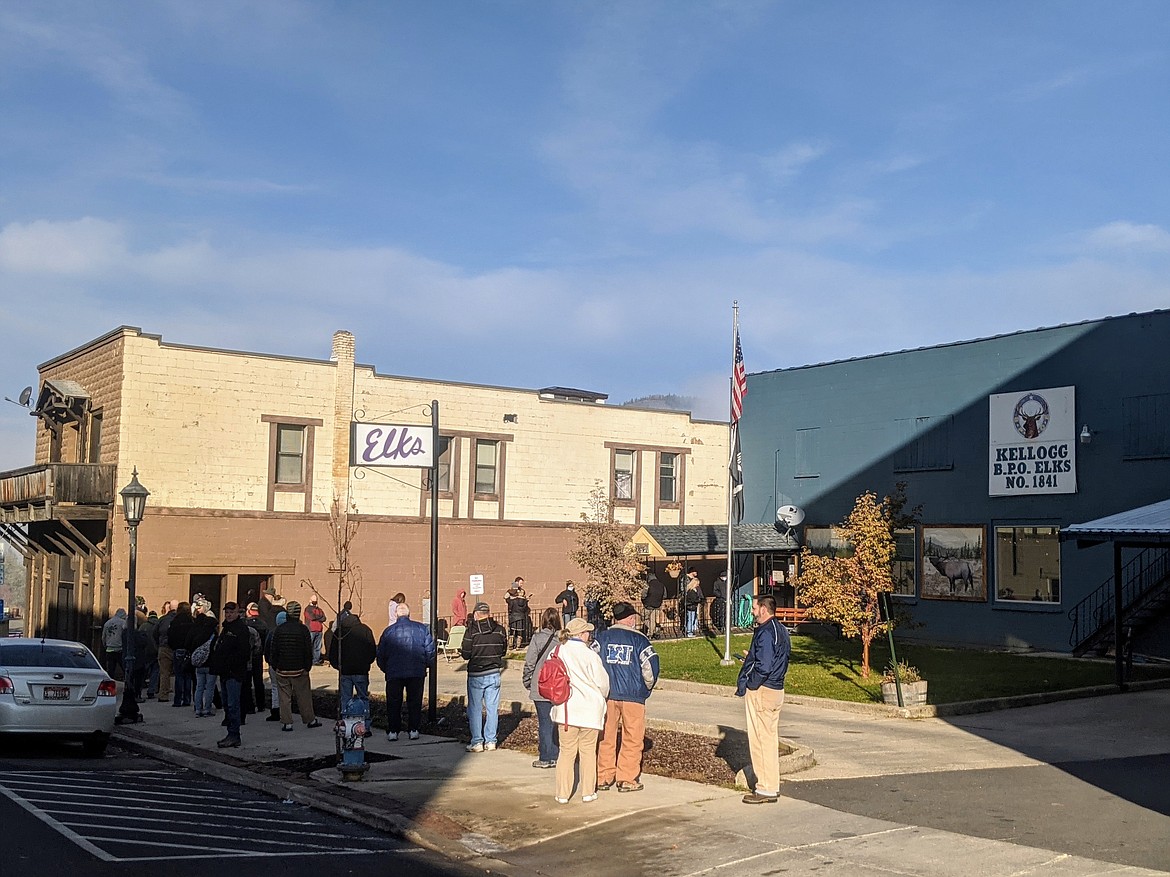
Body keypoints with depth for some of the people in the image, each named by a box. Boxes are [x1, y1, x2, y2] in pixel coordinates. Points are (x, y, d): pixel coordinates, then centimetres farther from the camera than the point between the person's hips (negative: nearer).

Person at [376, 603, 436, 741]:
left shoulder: (388, 630, 1)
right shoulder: (421, 628, 0)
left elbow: (381, 654, 6)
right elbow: (430, 650, 1)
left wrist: (385, 669, 20)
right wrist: (426, 665, 17)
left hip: (394, 673, 0)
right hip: (417, 673, 0)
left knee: (393, 703, 10)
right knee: (414, 701, 11)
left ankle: (393, 731, 8)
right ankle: (413, 730, 11)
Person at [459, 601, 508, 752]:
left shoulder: (472, 630, -12)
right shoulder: (500, 630, -2)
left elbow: (466, 654, -11)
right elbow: (503, 651, 7)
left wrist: (461, 652, 10)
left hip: (476, 675, -3)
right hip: (494, 674, 3)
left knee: (475, 709, 6)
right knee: (492, 708, 10)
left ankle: (477, 742, 8)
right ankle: (490, 741, 12)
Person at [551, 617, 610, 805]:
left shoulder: (557, 652, -3)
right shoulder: (590, 655, -14)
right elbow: (602, 683, -8)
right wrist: (601, 698, 14)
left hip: (565, 709, 3)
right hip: (589, 709, -3)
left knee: (566, 751, 10)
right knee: (588, 751, 11)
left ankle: (563, 793, 11)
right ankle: (588, 792, 16)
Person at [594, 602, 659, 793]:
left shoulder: (602, 637, 6)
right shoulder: (639, 639, -2)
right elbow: (650, 665, -8)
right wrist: (647, 687, 10)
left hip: (606, 694, 3)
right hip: (633, 696, -3)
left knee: (606, 737, 11)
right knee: (632, 739, 5)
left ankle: (603, 778, 14)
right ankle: (627, 779, 6)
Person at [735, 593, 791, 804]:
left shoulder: (765, 633, -18)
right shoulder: (781, 631, 13)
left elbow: (763, 667, -25)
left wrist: (747, 686, -13)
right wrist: (751, 657, 20)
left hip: (761, 691, -10)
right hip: (776, 690, 10)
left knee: (760, 739, -3)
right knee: (771, 738, 14)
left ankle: (766, 789, 1)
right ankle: (772, 786, 21)